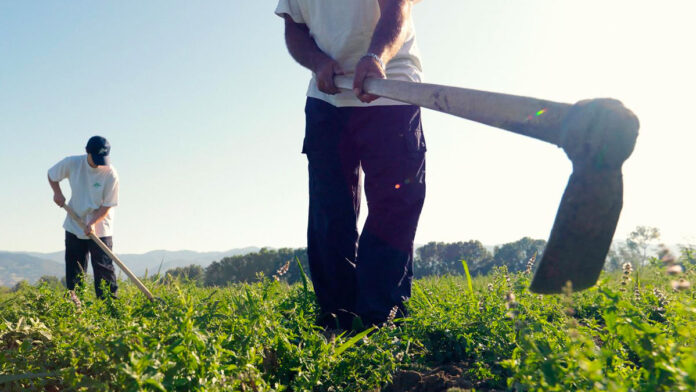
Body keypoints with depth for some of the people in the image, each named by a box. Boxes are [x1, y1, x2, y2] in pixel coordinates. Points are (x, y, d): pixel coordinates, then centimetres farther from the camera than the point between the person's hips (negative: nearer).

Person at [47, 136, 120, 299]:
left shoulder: (110, 174, -17)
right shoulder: (71, 163, -8)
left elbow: (107, 206, -14)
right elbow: (51, 175, 12)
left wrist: (92, 223, -26)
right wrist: (57, 192, -3)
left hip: (100, 229, -3)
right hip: (74, 226, 3)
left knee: (104, 270, -5)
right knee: (74, 273, 9)